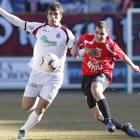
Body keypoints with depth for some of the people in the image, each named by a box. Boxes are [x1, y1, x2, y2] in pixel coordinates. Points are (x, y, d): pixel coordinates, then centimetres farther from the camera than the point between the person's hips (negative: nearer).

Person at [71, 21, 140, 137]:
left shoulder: (111, 46, -14)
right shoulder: (88, 38, -6)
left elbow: (123, 56, 4)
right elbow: (80, 39, 18)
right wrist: (75, 47, -1)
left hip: (103, 75, -4)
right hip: (87, 75, 4)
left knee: (95, 90, -43)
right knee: (98, 116, 3)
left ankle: (109, 120, -41)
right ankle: (124, 127, 19)